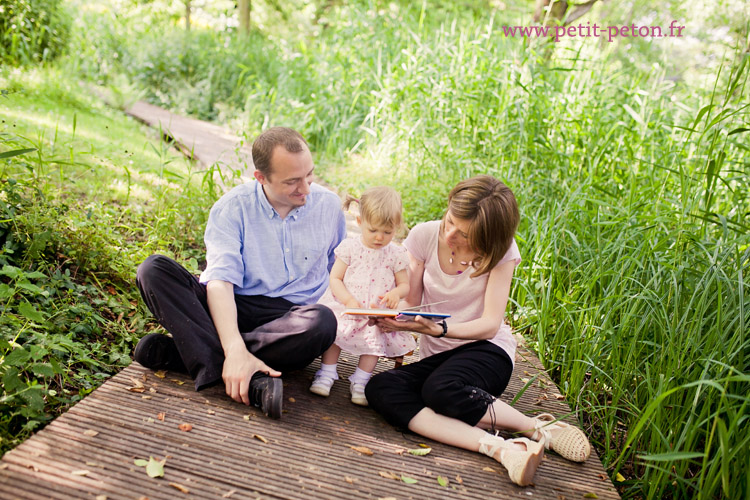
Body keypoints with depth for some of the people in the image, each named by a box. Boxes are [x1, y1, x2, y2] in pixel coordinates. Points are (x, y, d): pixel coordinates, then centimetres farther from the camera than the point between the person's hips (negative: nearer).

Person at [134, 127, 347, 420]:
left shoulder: (329, 206, 2)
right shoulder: (233, 207, -6)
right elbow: (220, 282, -17)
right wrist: (236, 351, -32)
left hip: (290, 317, 1)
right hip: (231, 310, 0)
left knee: (323, 321, -36)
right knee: (154, 269, -22)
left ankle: (178, 352, -27)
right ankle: (250, 381, -38)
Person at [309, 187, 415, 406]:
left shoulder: (396, 254, 3)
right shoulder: (350, 247, 1)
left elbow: (405, 284, 10)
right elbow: (335, 278, -1)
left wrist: (395, 293, -14)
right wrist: (349, 300, -17)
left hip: (379, 313, 1)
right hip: (346, 306, -1)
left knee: (376, 338, -20)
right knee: (334, 329, -22)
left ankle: (360, 380, -4)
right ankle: (327, 372, -5)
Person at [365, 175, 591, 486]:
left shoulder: (500, 250, -10)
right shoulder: (425, 236, -4)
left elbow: (490, 324, -16)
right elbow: (410, 302, -2)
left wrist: (440, 329, -34)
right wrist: (391, 317, -26)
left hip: (485, 349, -4)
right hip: (434, 355, 4)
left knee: (440, 389, -38)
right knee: (379, 389, -28)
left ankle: (539, 429, -19)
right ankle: (499, 448, -39)